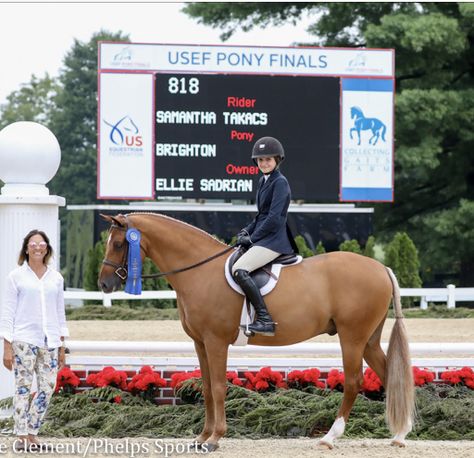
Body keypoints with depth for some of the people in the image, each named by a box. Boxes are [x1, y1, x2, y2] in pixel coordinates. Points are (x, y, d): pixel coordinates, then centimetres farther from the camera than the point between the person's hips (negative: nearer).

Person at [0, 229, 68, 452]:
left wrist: (62, 347, 12)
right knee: (23, 387, -4)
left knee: (47, 387, 1)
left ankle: (31, 434, 12)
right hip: (24, 339, -4)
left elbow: (60, 312, 15)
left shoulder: (56, 278, 11)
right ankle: (21, 437, -1)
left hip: (49, 341, 4)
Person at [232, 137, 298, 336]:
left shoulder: (280, 183, -11)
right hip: (262, 237, 10)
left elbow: (274, 218, -18)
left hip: (274, 240, -10)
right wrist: (247, 231, 8)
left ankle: (265, 319, -30)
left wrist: (252, 238, -14)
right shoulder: (263, 181, 17)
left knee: (239, 270, -27)